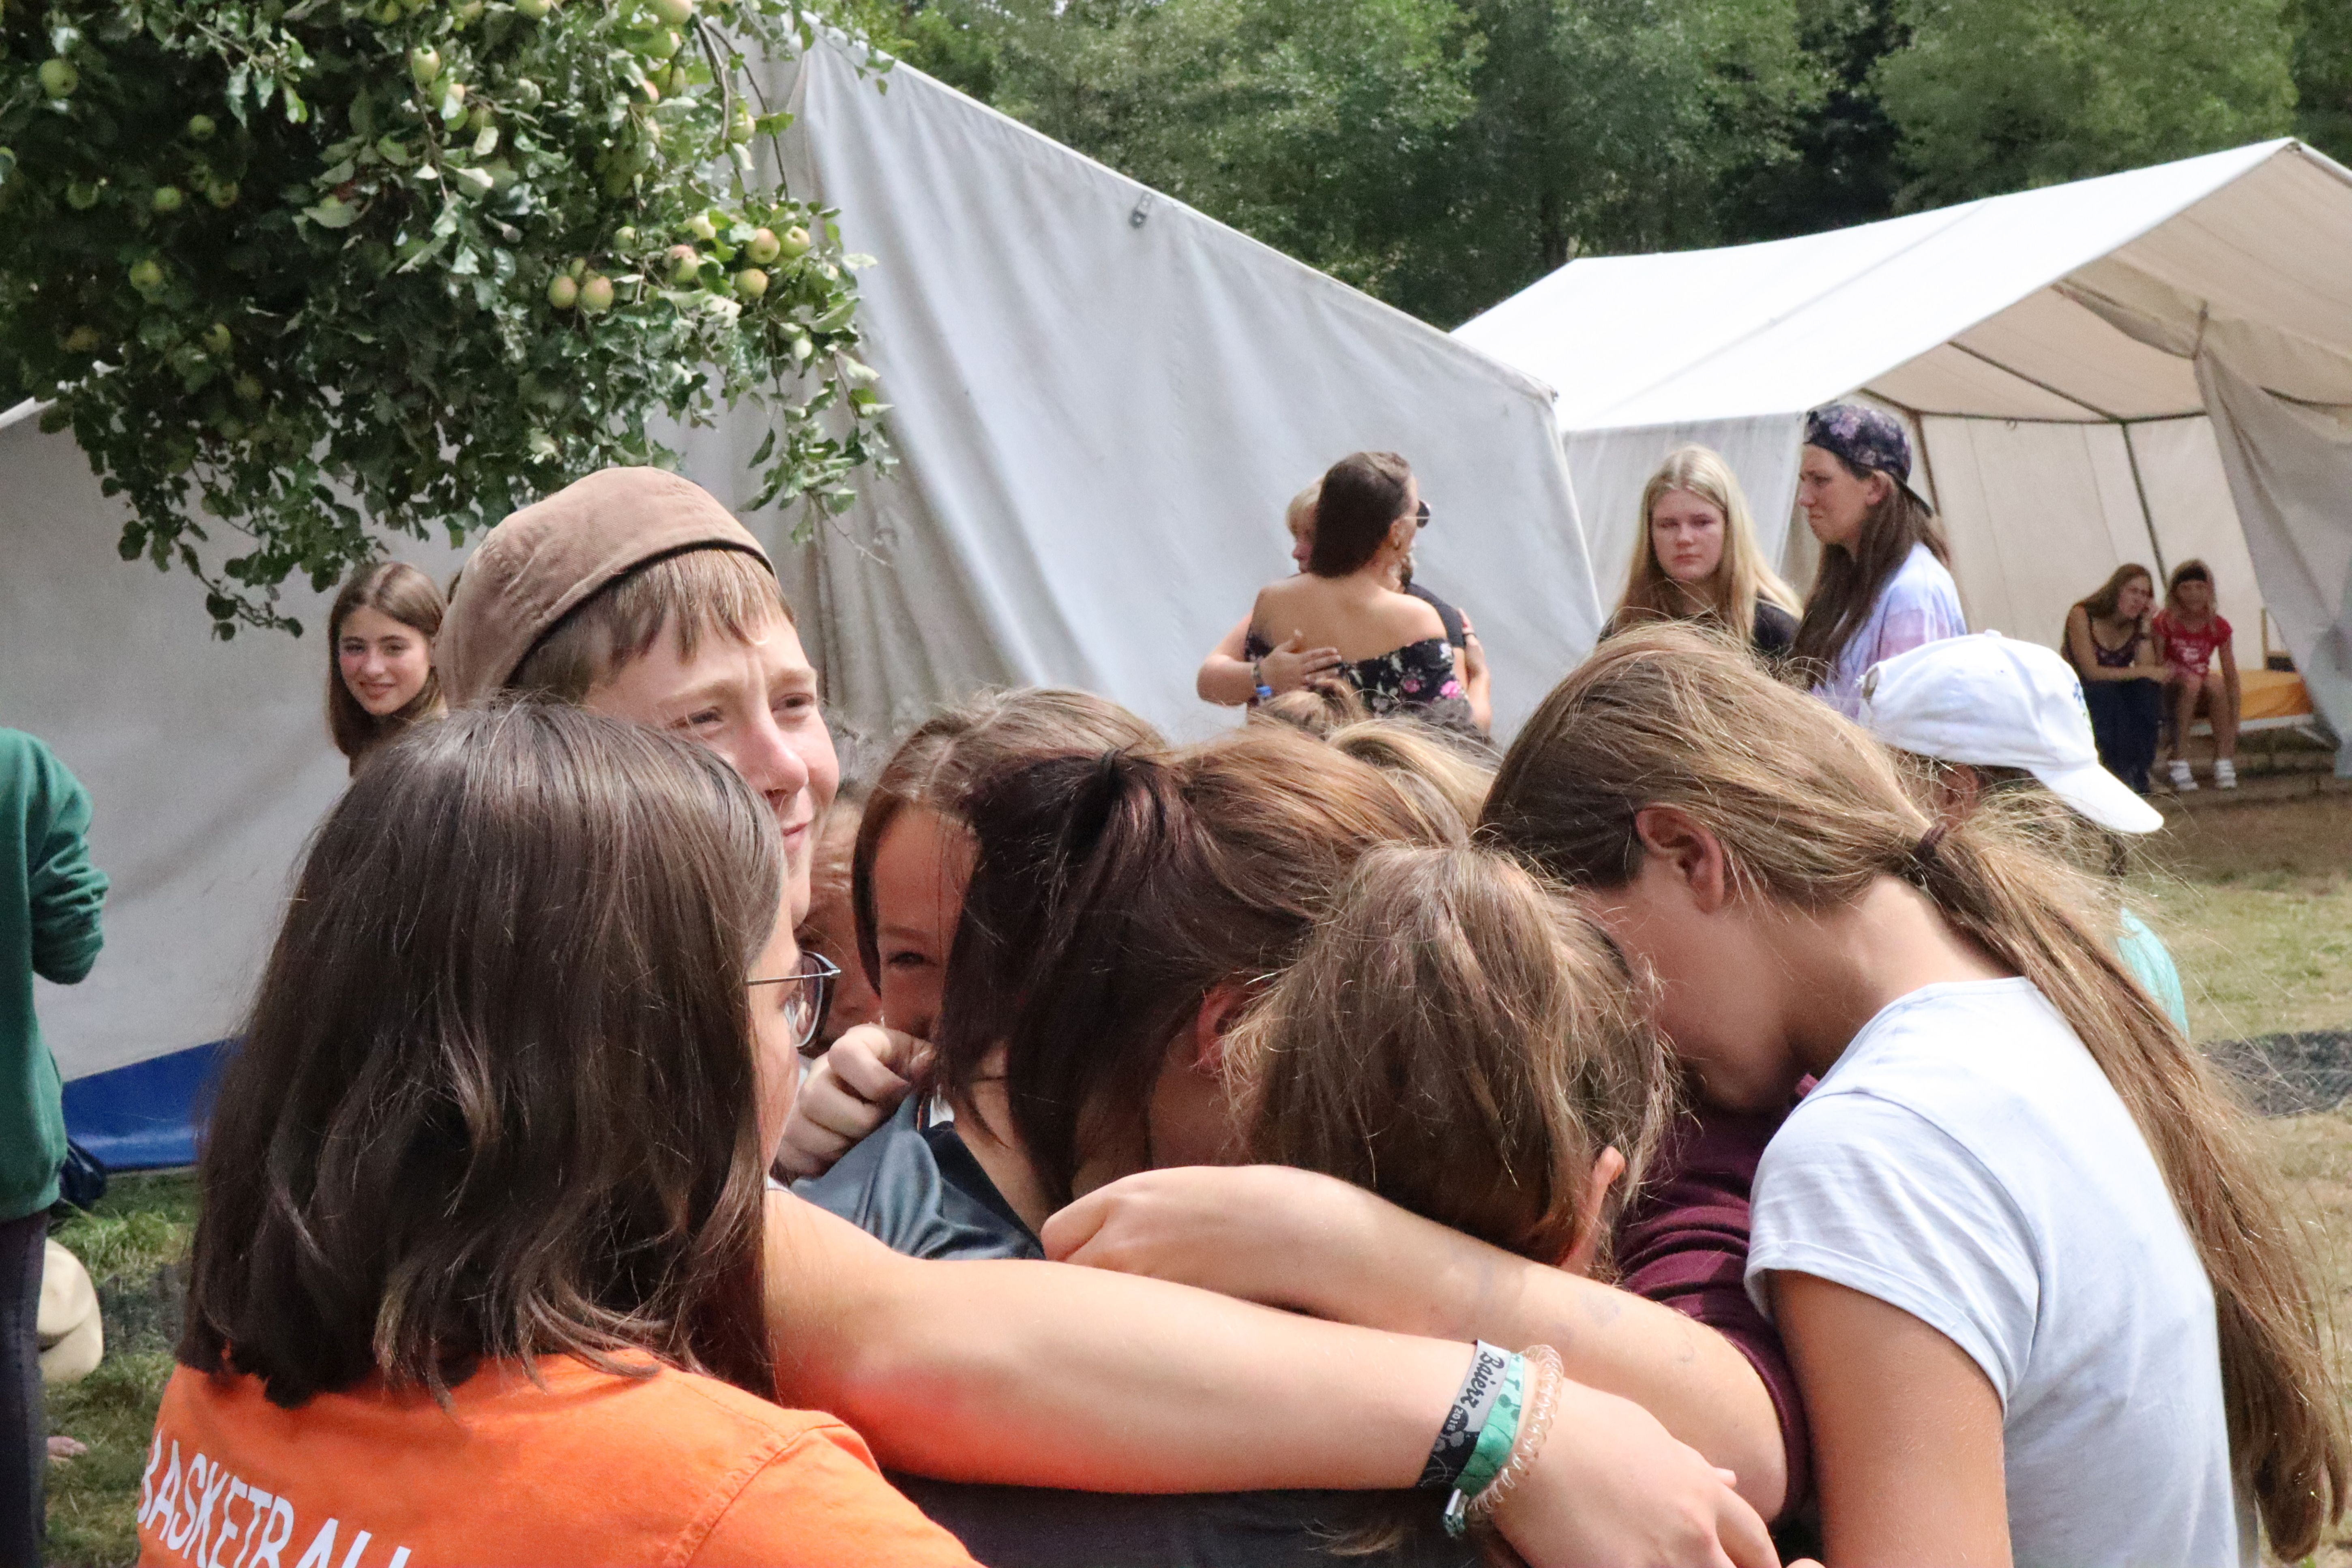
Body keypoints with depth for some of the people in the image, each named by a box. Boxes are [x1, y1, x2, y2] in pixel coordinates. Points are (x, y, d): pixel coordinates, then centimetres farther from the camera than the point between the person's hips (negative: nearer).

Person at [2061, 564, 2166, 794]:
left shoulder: (2137, 625, -2)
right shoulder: (2082, 616, -17)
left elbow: (2149, 674, -15)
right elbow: (2092, 672, -24)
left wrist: (2146, 628, -20)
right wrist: (2144, 672, -25)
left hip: (2117, 697, 5)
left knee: (2149, 689, -24)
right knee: (2105, 692, -35)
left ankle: (2139, 770, -19)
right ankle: (2121, 769, -26)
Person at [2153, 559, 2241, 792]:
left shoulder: (2219, 627, -4)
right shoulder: (2165, 623, -11)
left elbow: (2231, 675, -3)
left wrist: (2233, 723, -8)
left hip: (2203, 698, 3)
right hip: (2170, 694, -2)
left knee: (2216, 683, -31)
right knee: (2190, 682, -35)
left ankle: (2224, 765, -30)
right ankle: (2180, 767, -38)